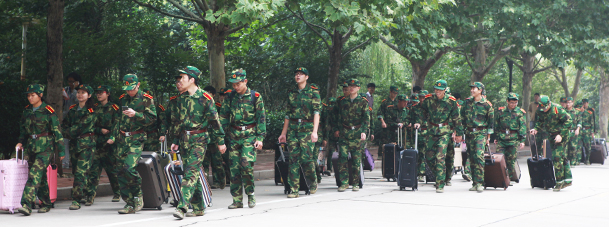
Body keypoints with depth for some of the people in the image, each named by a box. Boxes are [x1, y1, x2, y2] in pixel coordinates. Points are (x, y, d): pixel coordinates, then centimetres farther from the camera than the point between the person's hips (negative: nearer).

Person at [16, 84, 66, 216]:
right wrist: (21, 142, 7)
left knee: (35, 175, -16)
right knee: (41, 177, 10)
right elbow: (23, 128, 22)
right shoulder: (27, 111, 9)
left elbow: (57, 131, -5)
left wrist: (61, 150, -4)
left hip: (45, 147, -6)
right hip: (31, 147, 6)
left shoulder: (48, 111, -8)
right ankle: (46, 204, 22)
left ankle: (26, 204, -23)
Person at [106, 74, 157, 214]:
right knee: (121, 171, 0)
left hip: (136, 139, -6)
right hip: (121, 139, 6)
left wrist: (136, 114, -17)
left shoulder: (146, 99, 0)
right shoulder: (122, 99, 17)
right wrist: (112, 136, 16)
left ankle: (138, 197, 0)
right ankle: (130, 204, 7)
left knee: (129, 167, -21)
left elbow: (152, 118, -5)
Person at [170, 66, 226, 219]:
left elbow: (214, 120, -5)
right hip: (184, 140, 7)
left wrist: (220, 142, -2)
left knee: (191, 172, -15)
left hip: (199, 139, -7)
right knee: (192, 173, 8)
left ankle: (182, 206, -22)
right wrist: (176, 141, 17)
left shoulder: (204, 97, -8)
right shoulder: (181, 98, 12)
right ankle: (199, 208, 15)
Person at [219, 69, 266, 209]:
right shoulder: (231, 97, 9)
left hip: (249, 135, -4)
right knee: (234, 167, 0)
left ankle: (250, 194, 1)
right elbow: (223, 116, 14)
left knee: (246, 164, -18)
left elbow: (261, 118, 0)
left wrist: (260, 138, -6)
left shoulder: (255, 96, -1)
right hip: (234, 135, 4)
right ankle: (237, 200, 7)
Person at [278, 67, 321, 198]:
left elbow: (317, 112, -7)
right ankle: (294, 189, 0)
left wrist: (315, 131, -17)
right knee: (293, 158, -2)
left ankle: (313, 182, 13)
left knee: (306, 157, -12)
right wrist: (283, 133, 17)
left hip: (307, 128, -4)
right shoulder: (292, 93, 16)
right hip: (293, 128, 4)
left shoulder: (313, 91, 1)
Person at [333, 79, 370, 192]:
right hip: (344, 133, 2)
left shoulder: (363, 102, 5)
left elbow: (366, 118, 0)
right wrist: (336, 129, 12)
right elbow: (338, 116, 20)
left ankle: (356, 183, 9)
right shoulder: (342, 101, 13)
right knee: (342, 157, -9)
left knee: (356, 159, 0)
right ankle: (344, 182, -4)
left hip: (357, 134, -2)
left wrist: (364, 131, -11)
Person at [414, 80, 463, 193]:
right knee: (429, 156, 6)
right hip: (431, 131, 4)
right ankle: (439, 176, 28)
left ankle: (440, 185, -10)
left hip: (444, 132, -4)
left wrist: (459, 133, 9)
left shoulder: (451, 101, -4)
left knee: (440, 157, -13)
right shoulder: (428, 99, 0)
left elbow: (456, 118, 5)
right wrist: (418, 122, -6)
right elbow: (422, 111, 12)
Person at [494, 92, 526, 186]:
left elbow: (523, 127, 2)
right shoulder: (501, 111, 7)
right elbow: (496, 125, 15)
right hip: (501, 139, 1)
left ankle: (510, 178, 11)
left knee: (511, 160, 2)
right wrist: (496, 137, 14)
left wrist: (522, 140, -5)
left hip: (513, 139, -1)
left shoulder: (520, 113, 4)